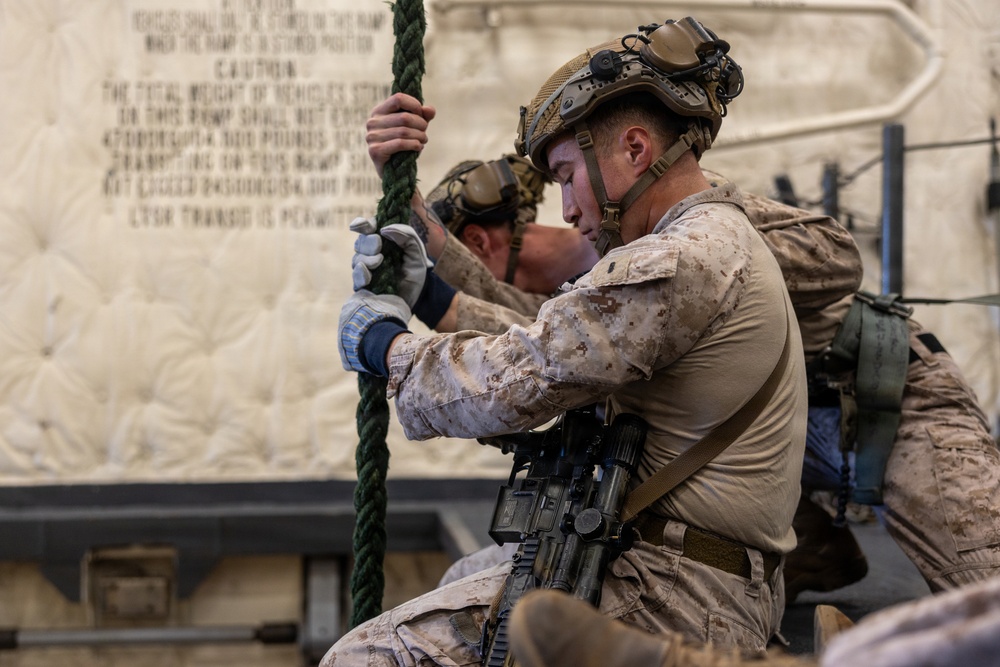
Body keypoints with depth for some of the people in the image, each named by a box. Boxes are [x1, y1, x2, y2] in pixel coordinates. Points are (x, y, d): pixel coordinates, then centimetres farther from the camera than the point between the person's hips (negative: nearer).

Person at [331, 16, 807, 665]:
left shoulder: (681, 263, -17)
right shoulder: (729, 242, 17)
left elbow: (506, 386, -18)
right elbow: (546, 350, 17)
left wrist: (381, 342, -1)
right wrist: (428, 295, 15)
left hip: (671, 598, -11)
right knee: (463, 577, 33)